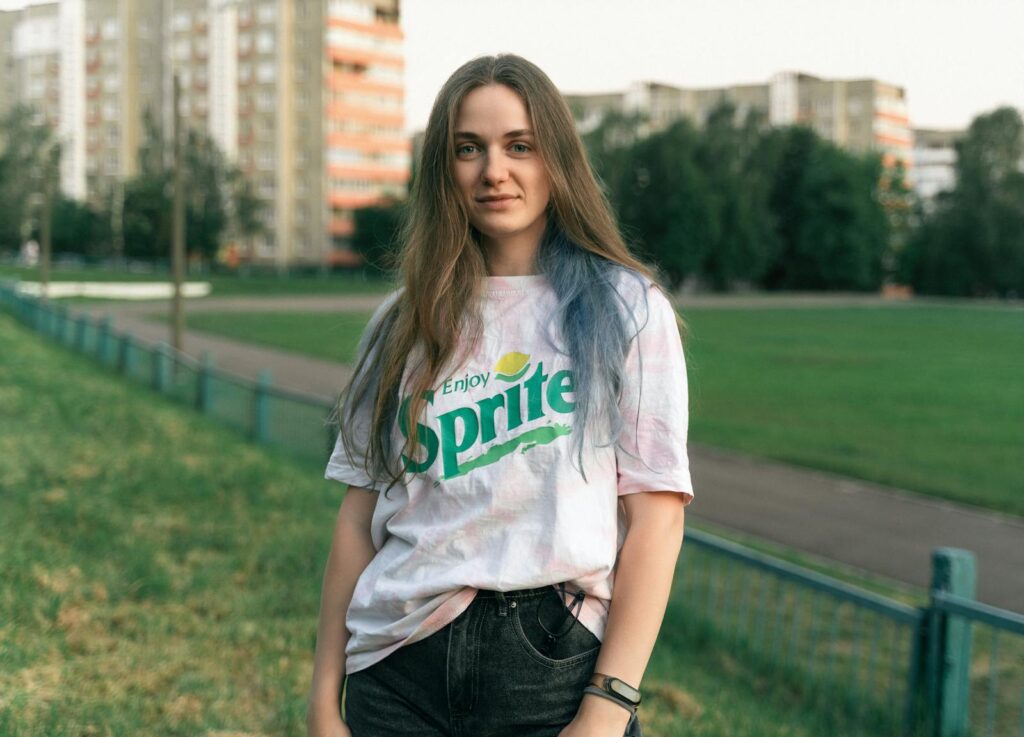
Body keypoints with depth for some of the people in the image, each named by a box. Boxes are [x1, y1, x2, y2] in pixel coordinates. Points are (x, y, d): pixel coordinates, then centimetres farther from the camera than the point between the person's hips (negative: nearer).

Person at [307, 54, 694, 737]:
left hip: (554, 666, -2)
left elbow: (656, 519, -7)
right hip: (401, 672, 3)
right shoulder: (405, 324, 10)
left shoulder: (626, 309, 0)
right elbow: (358, 519, 8)